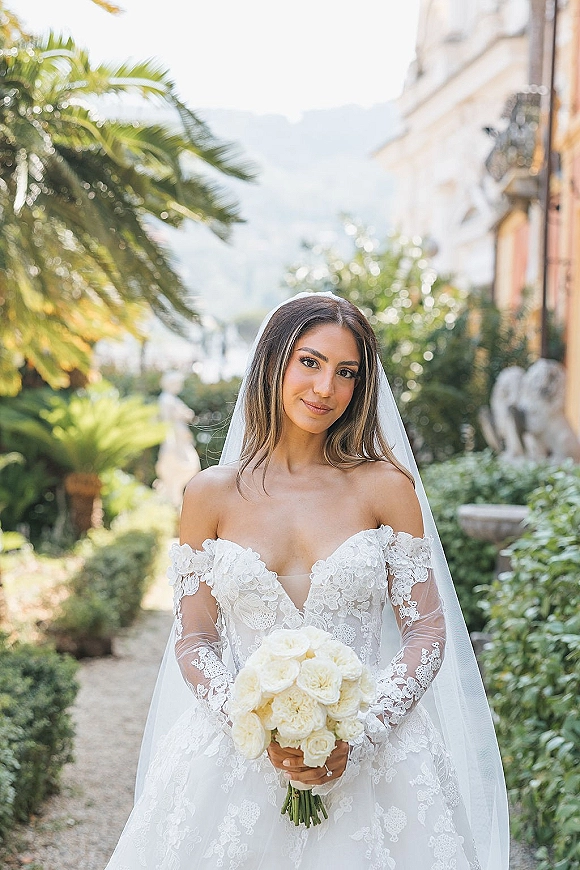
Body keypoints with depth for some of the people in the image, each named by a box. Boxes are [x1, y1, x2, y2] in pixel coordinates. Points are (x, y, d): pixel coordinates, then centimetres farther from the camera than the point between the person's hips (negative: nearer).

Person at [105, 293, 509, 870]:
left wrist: (359, 734, -13)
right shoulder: (212, 494, 1)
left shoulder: (385, 486, -1)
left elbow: (428, 631, -1)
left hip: (367, 755, 0)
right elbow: (194, 639, 2)